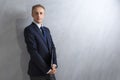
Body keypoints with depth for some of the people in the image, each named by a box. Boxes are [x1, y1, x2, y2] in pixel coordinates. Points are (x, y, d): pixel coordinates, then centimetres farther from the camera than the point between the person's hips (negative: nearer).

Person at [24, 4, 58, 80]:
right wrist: (47, 69, -16)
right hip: (37, 72, -6)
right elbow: (33, 52, -16)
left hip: (50, 70, 6)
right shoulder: (28, 30, -10)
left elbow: (52, 47, 6)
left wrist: (54, 64, -10)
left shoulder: (46, 29, 11)